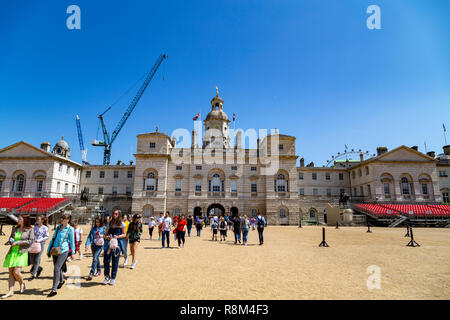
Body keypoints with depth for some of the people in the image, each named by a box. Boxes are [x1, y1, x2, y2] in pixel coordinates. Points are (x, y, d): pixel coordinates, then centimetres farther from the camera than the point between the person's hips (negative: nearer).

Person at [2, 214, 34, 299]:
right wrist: (10, 241, -2)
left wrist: (18, 242, -14)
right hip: (12, 252, 6)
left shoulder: (29, 230, -6)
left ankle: (22, 284, 18)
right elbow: (11, 237, 21)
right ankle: (11, 291, 13)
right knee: (11, 273, 6)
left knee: (16, 272, -11)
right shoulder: (14, 228, 10)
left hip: (22, 253, -5)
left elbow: (31, 241, -11)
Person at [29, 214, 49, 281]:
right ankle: (39, 268, 32)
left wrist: (39, 240, -20)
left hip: (40, 245, -5)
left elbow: (47, 237, -10)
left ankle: (33, 275, 10)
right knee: (31, 261, 7)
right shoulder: (35, 225, 8)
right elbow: (33, 233, 22)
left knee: (36, 260, -1)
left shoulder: (45, 228, -8)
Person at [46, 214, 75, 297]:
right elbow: (53, 238, 17)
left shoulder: (70, 229, -6)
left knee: (56, 268, -12)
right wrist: (48, 249, 16)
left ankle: (54, 290, -5)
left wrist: (73, 253, 1)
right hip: (55, 250, 6)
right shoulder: (58, 227, 9)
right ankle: (61, 280, 43)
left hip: (63, 251, -6)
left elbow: (72, 241, -1)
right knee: (57, 268, 16)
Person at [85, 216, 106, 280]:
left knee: (95, 258, -12)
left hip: (100, 245, -4)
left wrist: (103, 236, -17)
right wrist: (87, 244, -7)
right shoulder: (93, 228, 11)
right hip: (93, 244, 4)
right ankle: (99, 271, 27)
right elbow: (89, 236, 5)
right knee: (96, 258, 12)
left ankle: (91, 274, -9)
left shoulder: (104, 228, 2)